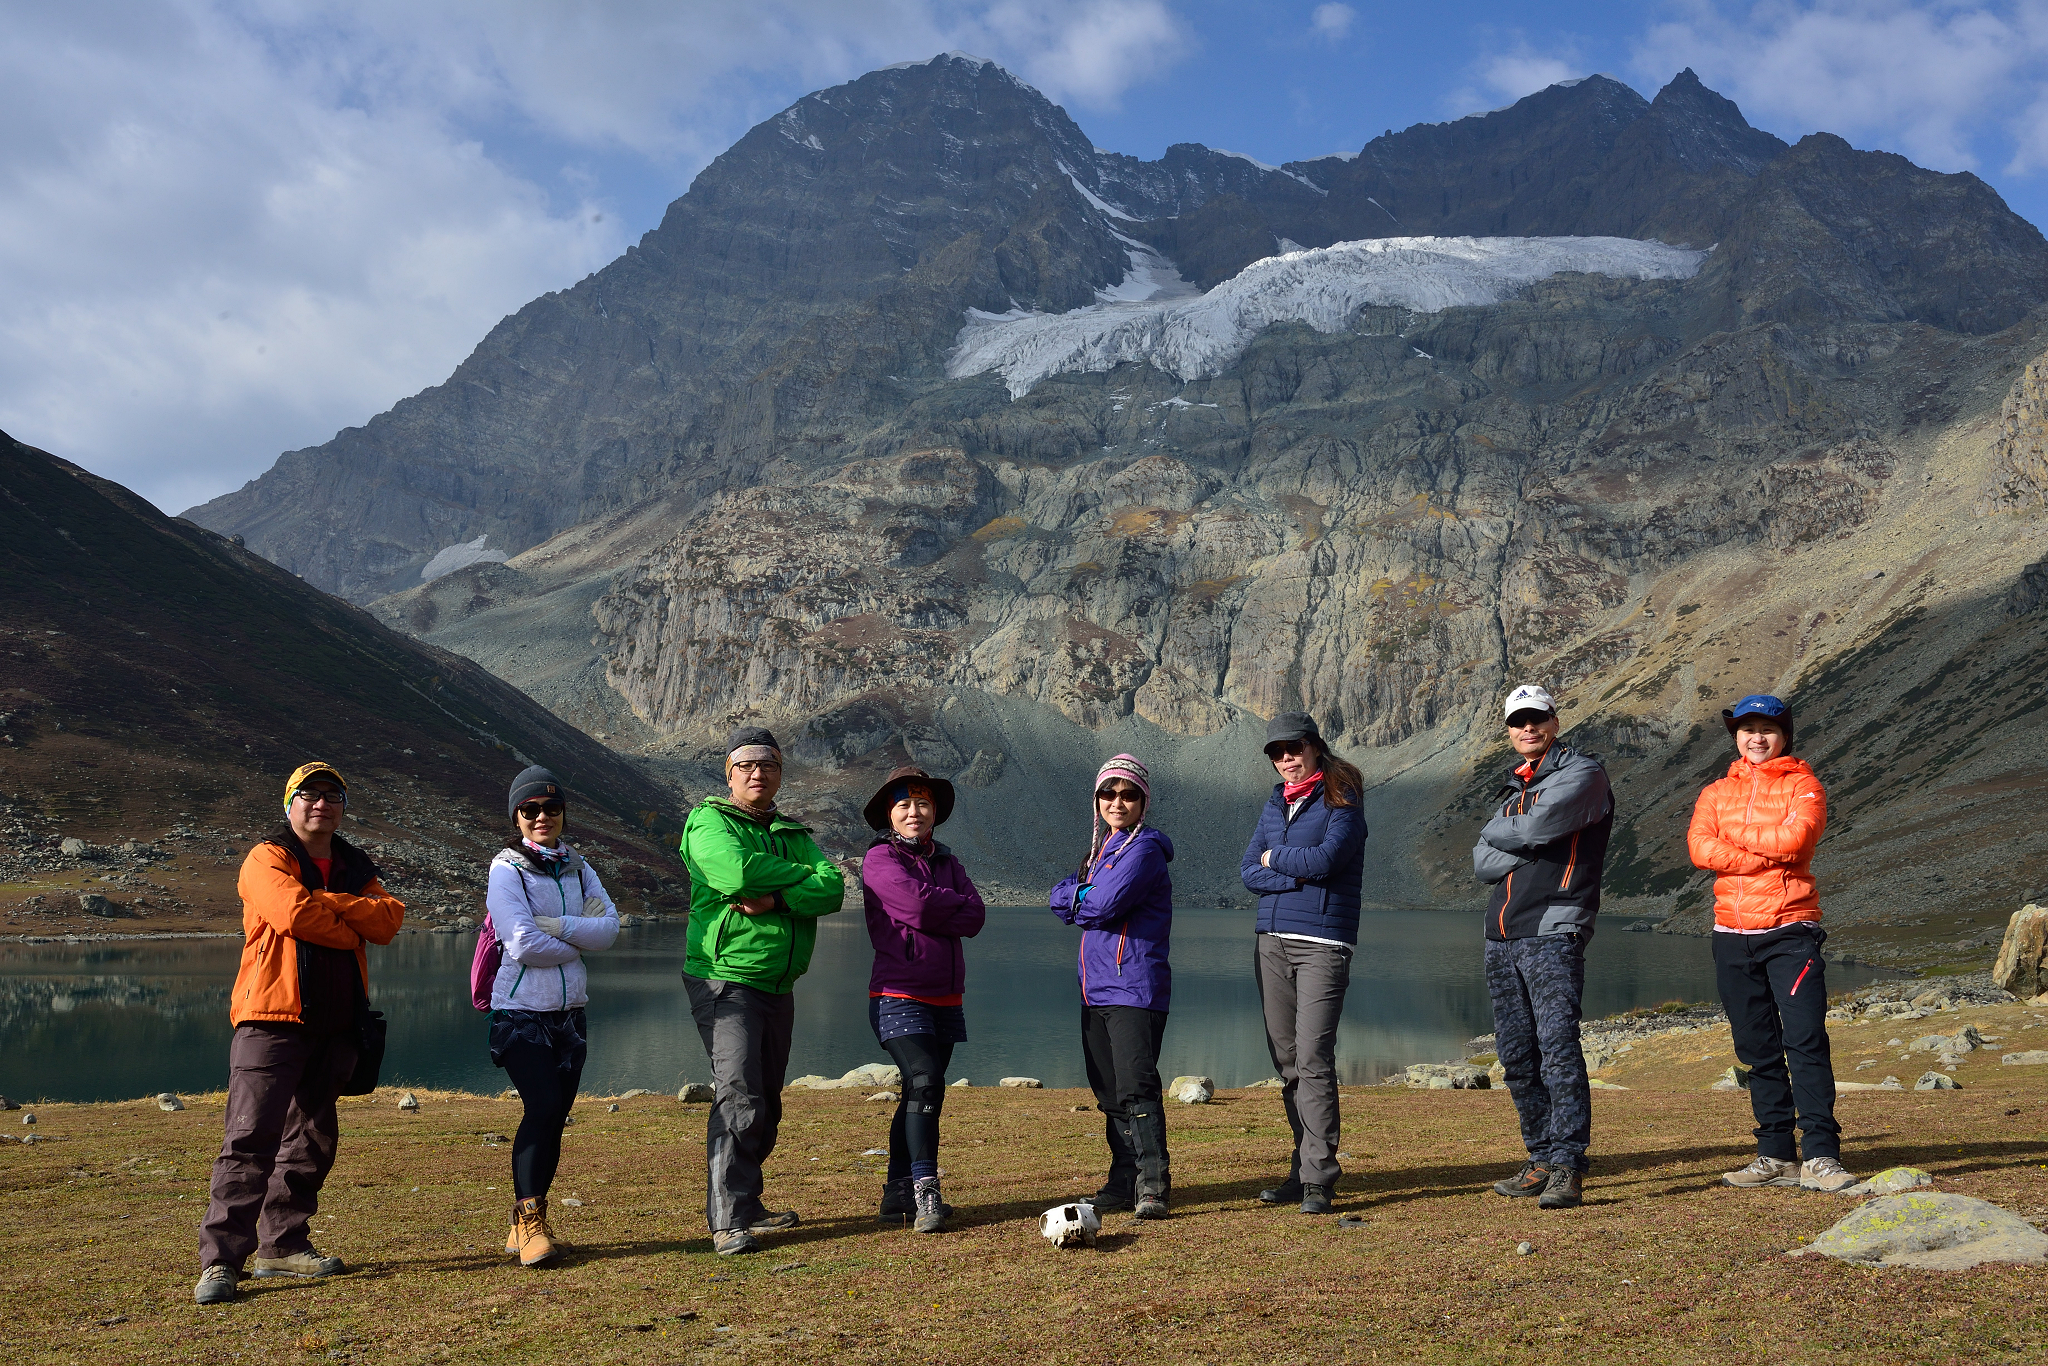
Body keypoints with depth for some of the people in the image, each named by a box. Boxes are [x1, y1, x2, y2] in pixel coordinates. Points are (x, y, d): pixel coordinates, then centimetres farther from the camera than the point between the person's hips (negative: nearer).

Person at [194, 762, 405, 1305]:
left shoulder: (355, 868, 16)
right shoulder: (267, 860, -1)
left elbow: (389, 918, -1)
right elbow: (295, 914, -20)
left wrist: (329, 903, -12)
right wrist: (352, 928, -7)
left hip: (335, 1021, 6)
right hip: (273, 1016, -6)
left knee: (312, 1137, 11)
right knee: (251, 1137, -10)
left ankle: (282, 1244, 21)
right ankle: (220, 1260, -7)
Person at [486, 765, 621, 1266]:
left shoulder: (578, 869, 10)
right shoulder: (507, 870, -6)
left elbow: (609, 927, -5)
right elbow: (523, 944, -18)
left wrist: (554, 926, -17)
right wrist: (577, 943, -5)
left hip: (570, 1012, 5)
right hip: (521, 1012, -5)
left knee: (554, 1117, 6)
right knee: (543, 1106, -18)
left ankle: (528, 1226, 15)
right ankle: (528, 1219, -8)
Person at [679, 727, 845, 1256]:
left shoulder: (793, 834, 15)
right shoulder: (708, 821, -3)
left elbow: (831, 889, -3)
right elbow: (736, 873, -24)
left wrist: (774, 900, -19)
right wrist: (797, 874, -9)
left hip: (778, 987, 7)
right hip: (725, 979, -7)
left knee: (766, 1103, 12)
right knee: (739, 1096, -15)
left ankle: (746, 1206, 24)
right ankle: (728, 1222, -12)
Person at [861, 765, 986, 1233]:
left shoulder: (947, 862, 15)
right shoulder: (880, 858, -4)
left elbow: (976, 917, 0)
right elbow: (918, 904, -20)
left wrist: (934, 911, -12)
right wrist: (954, 904, -4)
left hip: (945, 998, 7)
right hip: (899, 996, -7)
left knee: (920, 1094, 10)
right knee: (925, 1081, -21)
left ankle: (899, 1193, 19)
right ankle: (925, 1188, -20)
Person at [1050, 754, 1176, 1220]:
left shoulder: (1145, 847, -8)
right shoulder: (1101, 847, 19)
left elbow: (1105, 905, -18)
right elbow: (1060, 899, 11)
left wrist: (1079, 900, 2)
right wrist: (1086, 893, -8)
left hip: (1134, 988, -8)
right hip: (1096, 987, 8)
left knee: (1136, 1088, -13)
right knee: (1109, 1094, 11)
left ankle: (1153, 1185, -10)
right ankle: (1123, 1182, 18)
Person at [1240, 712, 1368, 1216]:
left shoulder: (1342, 800, -1)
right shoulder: (1273, 805, 17)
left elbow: (1325, 859, -15)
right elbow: (1249, 871, 8)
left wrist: (1275, 859, 1)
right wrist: (1299, 876, -8)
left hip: (1323, 943, -6)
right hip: (1271, 942, 6)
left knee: (1313, 1060, -12)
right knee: (1287, 1062, 7)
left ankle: (1318, 1178, -9)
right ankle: (1303, 1170, 14)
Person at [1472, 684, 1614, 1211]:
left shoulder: (1582, 773, 0)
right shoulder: (1513, 786, 22)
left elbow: (1538, 826, -17)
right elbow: (1483, 862, 10)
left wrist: (1497, 830, 3)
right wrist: (1530, 848, -6)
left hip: (1553, 933, -7)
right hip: (1502, 938, 7)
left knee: (1557, 1045, -15)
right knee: (1518, 1057, 8)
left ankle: (1567, 1167, -14)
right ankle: (1542, 1161, 16)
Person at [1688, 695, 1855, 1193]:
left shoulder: (1803, 786, 4)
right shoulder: (1716, 793, 14)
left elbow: (1794, 839, -15)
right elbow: (1700, 847, -4)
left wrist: (1736, 837, -2)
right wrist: (1770, 854, -12)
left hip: (1791, 932, -4)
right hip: (1732, 934, 4)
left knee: (1806, 1041, -11)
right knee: (1758, 1050, 7)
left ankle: (1821, 1156, -8)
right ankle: (1776, 1155, 14)